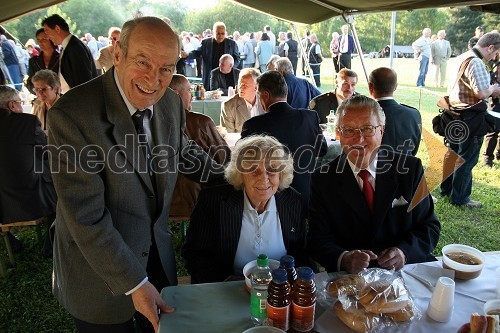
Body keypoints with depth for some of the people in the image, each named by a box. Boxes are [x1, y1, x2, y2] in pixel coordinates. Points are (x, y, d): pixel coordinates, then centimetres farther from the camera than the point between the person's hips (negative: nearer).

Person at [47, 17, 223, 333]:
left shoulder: (171, 102, -7)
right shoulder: (71, 115, -26)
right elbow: (86, 216, -24)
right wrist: (133, 283, -20)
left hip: (159, 256, 5)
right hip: (99, 270, -5)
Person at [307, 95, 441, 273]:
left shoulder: (410, 168, 1)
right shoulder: (323, 180, -3)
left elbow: (430, 227, 4)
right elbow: (318, 240, -5)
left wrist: (404, 251, -15)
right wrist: (343, 258, -25)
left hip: (404, 271, 2)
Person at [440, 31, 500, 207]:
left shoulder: (463, 57, 11)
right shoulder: (476, 63, -19)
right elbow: (481, 93, -26)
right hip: (471, 119, -9)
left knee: (452, 153, 18)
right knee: (467, 159, 1)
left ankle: (446, 188, 31)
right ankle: (460, 198, 11)